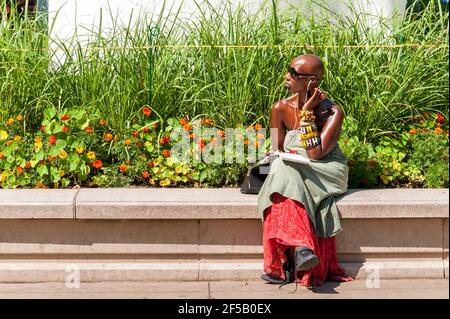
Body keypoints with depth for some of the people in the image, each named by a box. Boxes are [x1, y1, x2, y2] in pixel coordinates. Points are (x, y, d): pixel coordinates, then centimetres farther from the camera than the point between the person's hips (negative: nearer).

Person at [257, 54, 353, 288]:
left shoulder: (332, 113, -13)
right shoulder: (281, 109, -2)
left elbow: (315, 154, -23)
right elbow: (277, 150, 4)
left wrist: (307, 113, -22)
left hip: (324, 172, -3)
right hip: (291, 171, 3)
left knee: (286, 175, -32)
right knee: (281, 169, -32)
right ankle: (301, 245, -45)